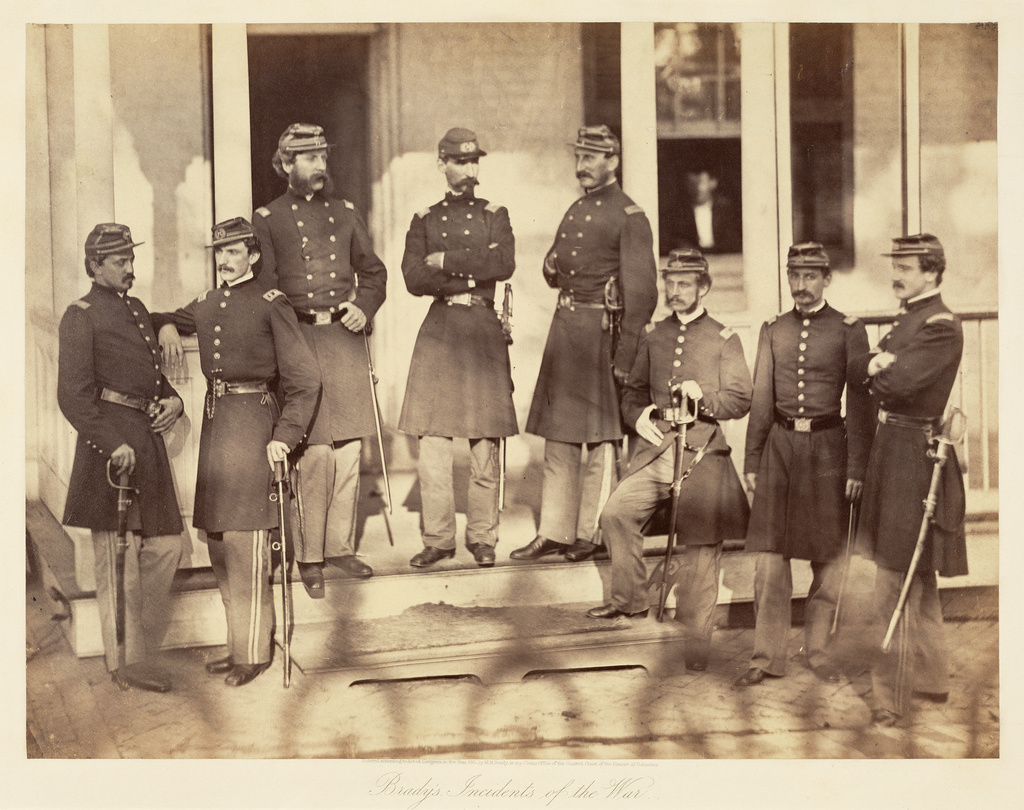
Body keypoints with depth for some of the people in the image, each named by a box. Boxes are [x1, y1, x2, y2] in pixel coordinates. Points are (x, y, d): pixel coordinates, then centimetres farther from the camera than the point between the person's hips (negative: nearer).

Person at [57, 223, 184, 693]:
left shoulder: (137, 310, 19)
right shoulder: (81, 317, -6)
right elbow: (73, 396, -13)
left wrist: (172, 400, 6)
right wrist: (112, 445, -21)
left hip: (148, 440, 8)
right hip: (113, 444, -8)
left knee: (166, 546, 9)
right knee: (119, 557, -2)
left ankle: (139, 648, 22)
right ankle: (126, 665, 6)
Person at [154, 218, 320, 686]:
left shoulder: (271, 305, -5)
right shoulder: (205, 305, 14)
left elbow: (303, 379, -7)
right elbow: (169, 320, 33)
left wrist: (285, 435, -16)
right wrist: (166, 326, 8)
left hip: (252, 421, -7)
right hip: (214, 420, 7)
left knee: (245, 543, -7)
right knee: (218, 542, 10)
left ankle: (253, 652, 2)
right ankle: (238, 644, 20)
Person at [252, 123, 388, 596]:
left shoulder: (346, 214, 14)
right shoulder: (267, 219, 2)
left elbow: (373, 271, 19)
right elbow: (264, 288, -1)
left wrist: (364, 308, 1)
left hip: (346, 336, 4)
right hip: (301, 339, -4)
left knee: (349, 448, 5)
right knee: (313, 452, -7)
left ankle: (341, 546, 16)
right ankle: (309, 557, 2)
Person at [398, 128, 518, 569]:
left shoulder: (495, 215, 11)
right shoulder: (424, 219, 11)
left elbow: (504, 264, -8)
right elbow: (414, 278, -3)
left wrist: (447, 260, -9)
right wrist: (472, 275, -10)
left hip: (484, 333, 0)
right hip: (439, 331, 0)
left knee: (485, 442, 0)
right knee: (432, 441, -4)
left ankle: (482, 537, 9)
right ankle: (438, 538, 5)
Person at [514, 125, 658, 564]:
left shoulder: (629, 217, -8)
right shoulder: (575, 210, 16)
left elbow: (642, 292, -13)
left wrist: (625, 358, -18)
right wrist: (552, 268, 2)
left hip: (601, 329, -8)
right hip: (564, 325, 8)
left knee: (600, 438, 0)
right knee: (557, 435, 9)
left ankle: (593, 534, 8)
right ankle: (555, 532, 15)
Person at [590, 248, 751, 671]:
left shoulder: (724, 339, 4)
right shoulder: (653, 337, 14)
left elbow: (741, 400, 0)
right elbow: (632, 391, 21)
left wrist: (703, 397, -18)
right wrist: (639, 416, -1)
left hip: (703, 452, -3)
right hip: (656, 448, 4)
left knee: (699, 546, -2)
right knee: (616, 513, -15)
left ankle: (696, 646, 7)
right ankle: (630, 599, 4)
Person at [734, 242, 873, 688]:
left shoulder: (849, 330, 0)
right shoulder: (773, 330, 9)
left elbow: (860, 403, -2)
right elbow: (761, 400, 11)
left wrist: (857, 467, -7)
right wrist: (751, 462, 6)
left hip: (827, 447, -2)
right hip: (780, 446, 2)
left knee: (829, 558, 5)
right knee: (769, 555, -3)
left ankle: (818, 648, 19)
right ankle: (768, 655, 4)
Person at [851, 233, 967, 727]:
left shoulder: (941, 326, -15)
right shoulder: (907, 318, 15)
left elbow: (900, 382, -25)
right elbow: (858, 369, 10)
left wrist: (877, 368, -6)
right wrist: (878, 363, -10)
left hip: (914, 457, -10)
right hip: (893, 450, 10)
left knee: (895, 584, -7)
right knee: (918, 582, 18)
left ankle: (890, 700, -2)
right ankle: (932, 679, 30)